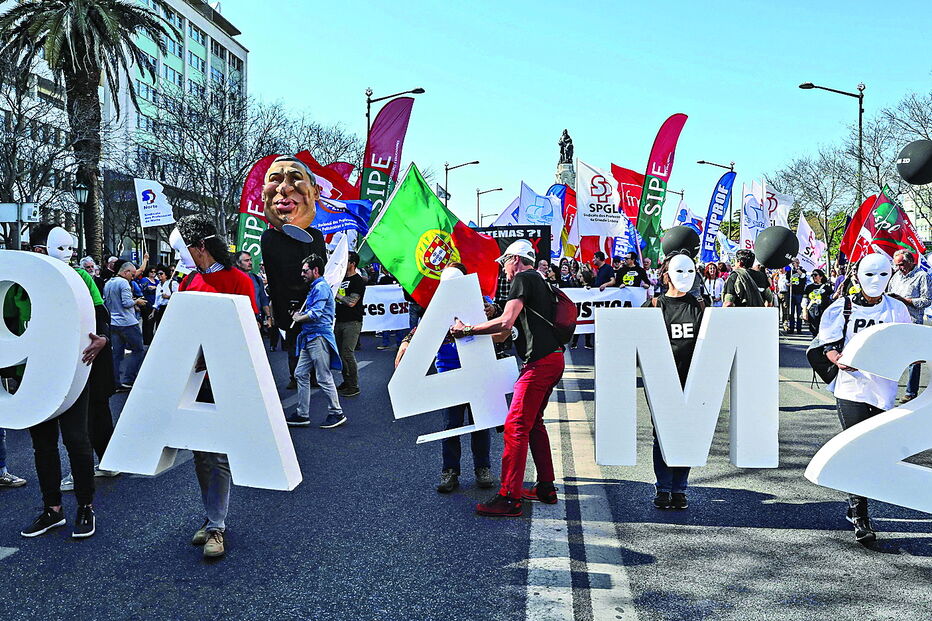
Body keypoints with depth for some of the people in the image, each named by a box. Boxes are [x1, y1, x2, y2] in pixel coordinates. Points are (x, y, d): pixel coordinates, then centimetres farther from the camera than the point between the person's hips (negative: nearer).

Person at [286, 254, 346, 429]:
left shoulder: (321, 287, -12)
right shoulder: (315, 287, 20)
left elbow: (315, 314, -21)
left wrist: (299, 318, -5)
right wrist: (301, 314, 10)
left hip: (319, 337, -11)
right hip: (310, 338, 11)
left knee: (323, 377, -5)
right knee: (300, 374, 10)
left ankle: (337, 413, 6)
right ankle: (302, 414, 15)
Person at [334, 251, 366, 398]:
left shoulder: (358, 281, -9)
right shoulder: (342, 278, 16)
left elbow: (351, 302, -18)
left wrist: (336, 295, -11)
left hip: (352, 322, -8)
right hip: (339, 320, 8)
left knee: (347, 353, -10)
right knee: (340, 352, 10)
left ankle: (354, 386, -2)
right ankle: (346, 382, 22)